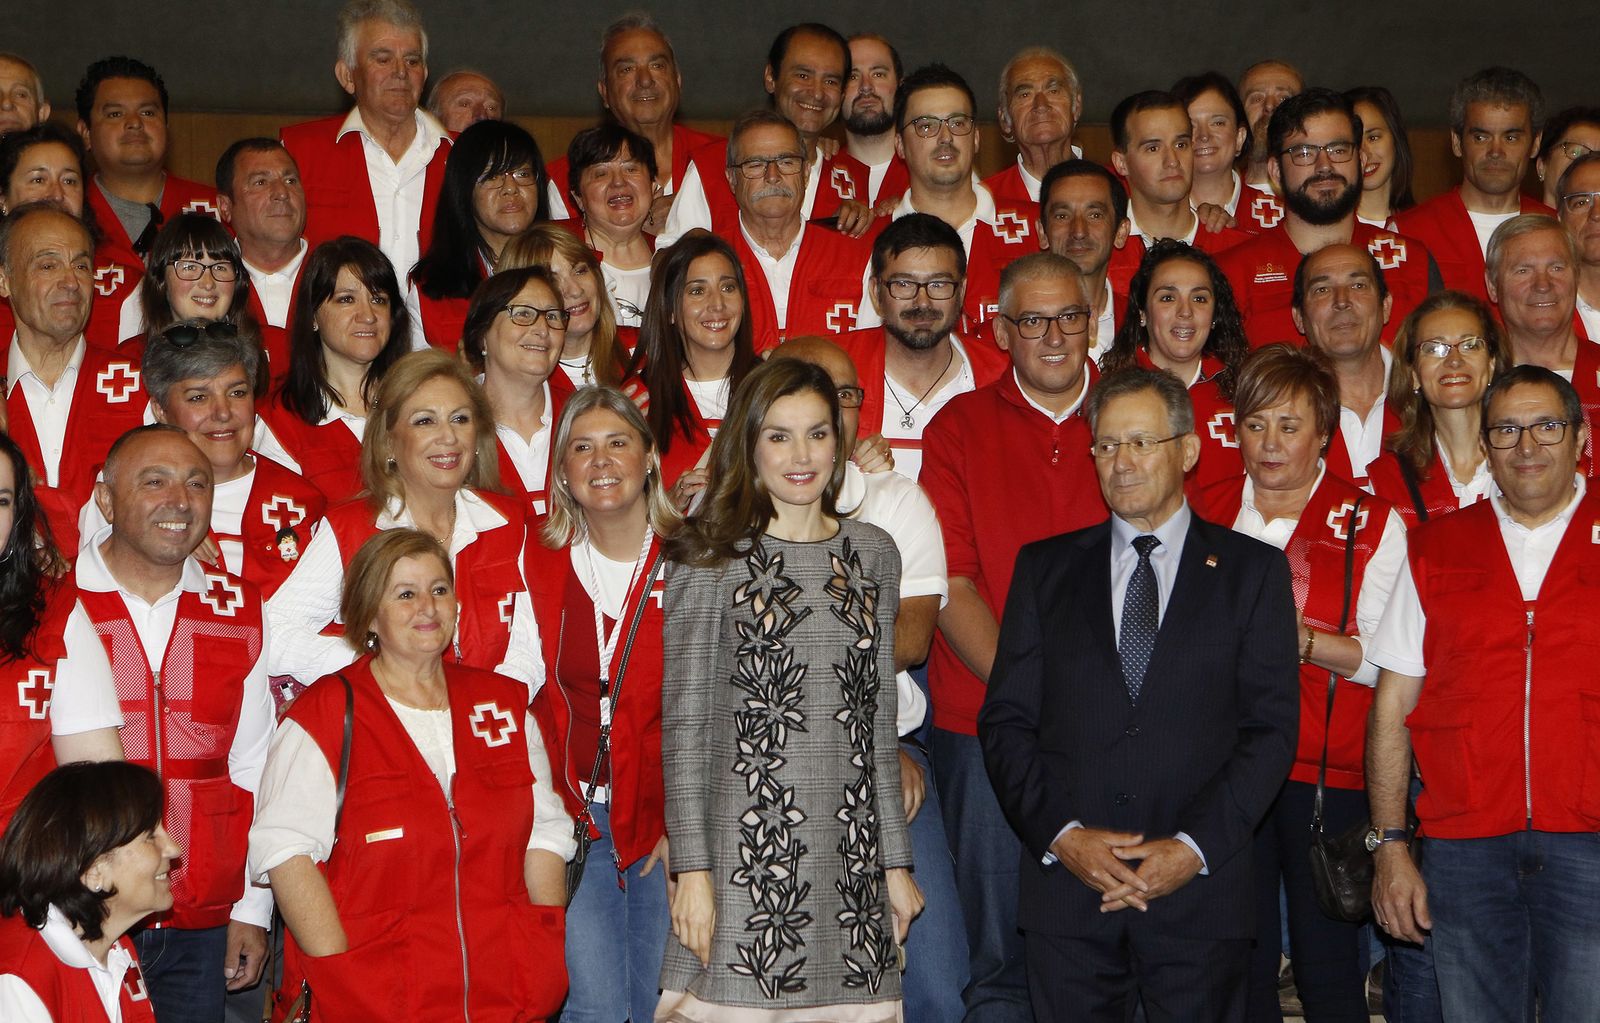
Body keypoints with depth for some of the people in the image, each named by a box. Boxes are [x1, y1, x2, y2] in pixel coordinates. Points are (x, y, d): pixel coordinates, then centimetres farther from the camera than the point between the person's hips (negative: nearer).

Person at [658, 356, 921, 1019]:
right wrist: (692, 870, -8)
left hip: (851, 854, 4)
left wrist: (896, 862, 13)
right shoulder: (711, 560, 0)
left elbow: (881, 718, 15)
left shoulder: (873, 554, 12)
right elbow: (684, 724, -2)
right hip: (744, 853, -3)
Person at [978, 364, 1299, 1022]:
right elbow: (1005, 721, 5)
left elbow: (1271, 728, 0)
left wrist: (1194, 846, -11)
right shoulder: (1045, 568, 11)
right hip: (1067, 893, 1)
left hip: (1201, 896, -1)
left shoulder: (1252, 570, 7)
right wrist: (1062, 835, -8)